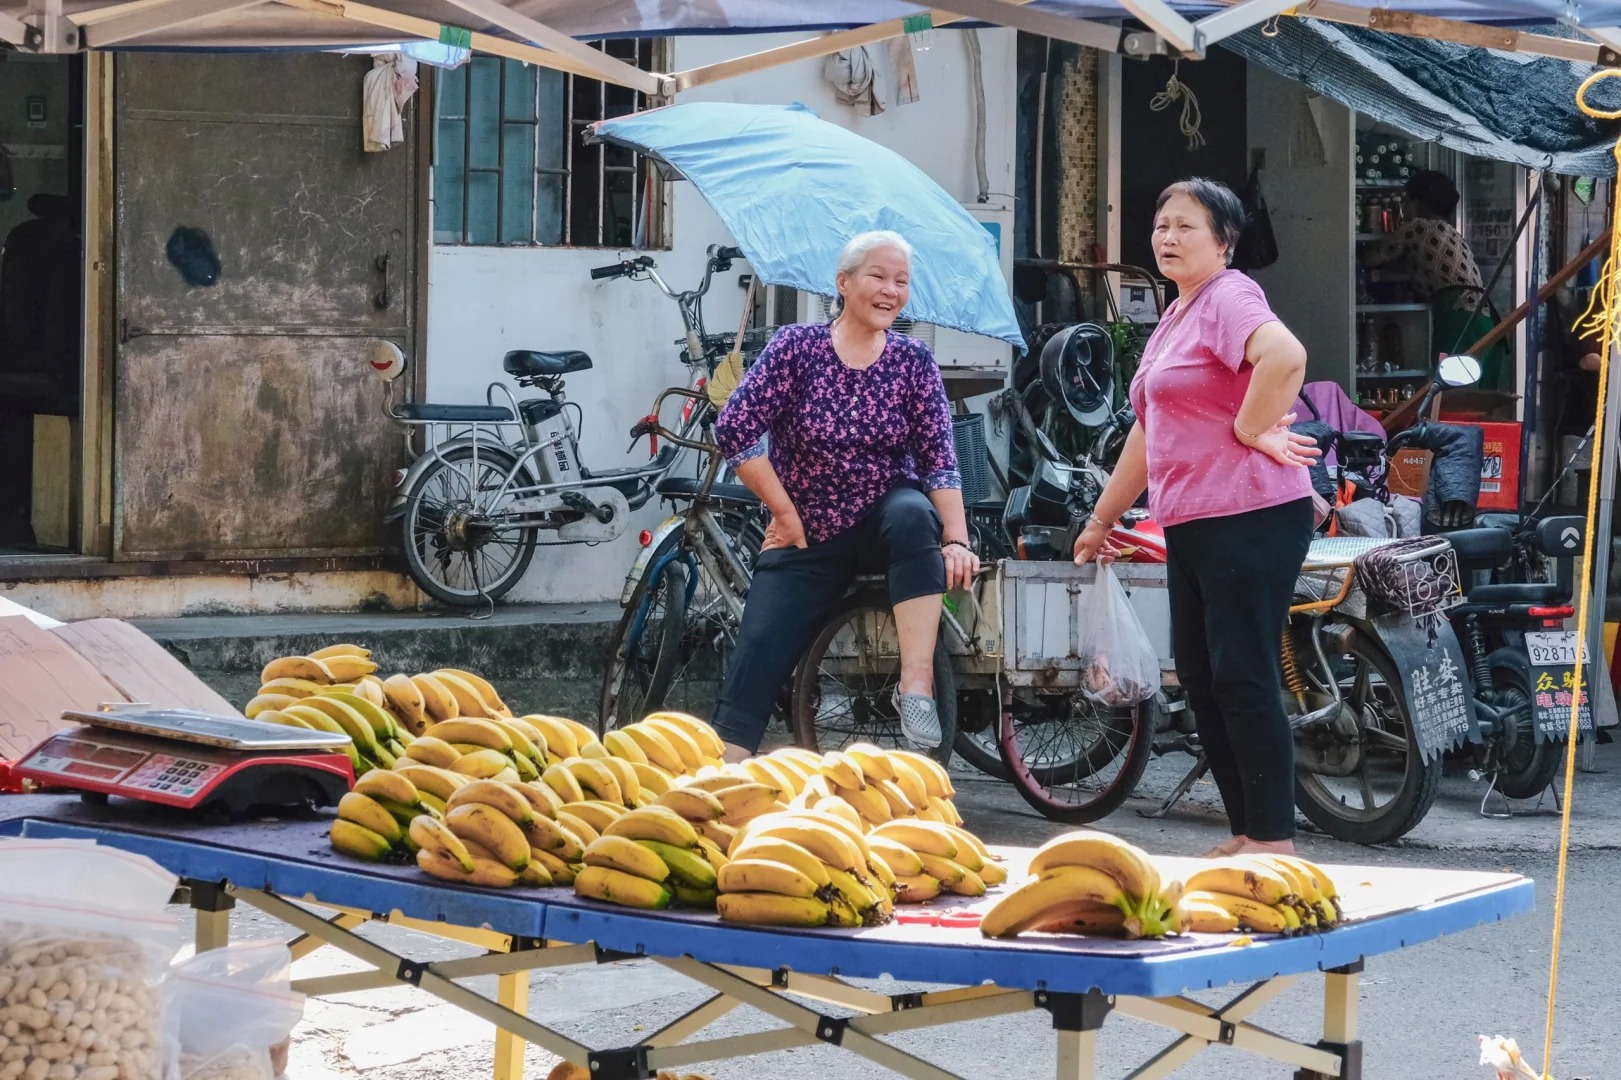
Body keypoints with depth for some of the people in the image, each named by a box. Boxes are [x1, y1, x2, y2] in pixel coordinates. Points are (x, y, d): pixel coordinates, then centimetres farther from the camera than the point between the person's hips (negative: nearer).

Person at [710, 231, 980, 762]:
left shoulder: (913, 360, -1)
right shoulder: (797, 346, -5)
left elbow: (939, 458, -8)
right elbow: (735, 427, -10)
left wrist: (957, 540, -22)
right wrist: (785, 512, -9)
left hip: (886, 519, 0)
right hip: (808, 537, 0)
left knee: (914, 515, -35)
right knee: (757, 655, -16)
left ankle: (917, 685, -35)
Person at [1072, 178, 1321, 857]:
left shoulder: (1228, 298, -9)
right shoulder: (1174, 318, 21)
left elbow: (1285, 356, -32)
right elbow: (1150, 432, 29)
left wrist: (1251, 430, -20)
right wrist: (1102, 519, 32)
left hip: (1250, 516, -10)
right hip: (1189, 523, 10)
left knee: (1241, 678, -9)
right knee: (1199, 679, 11)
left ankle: (1274, 841, -4)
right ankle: (1245, 835, 17)